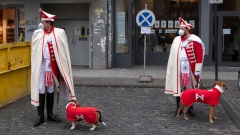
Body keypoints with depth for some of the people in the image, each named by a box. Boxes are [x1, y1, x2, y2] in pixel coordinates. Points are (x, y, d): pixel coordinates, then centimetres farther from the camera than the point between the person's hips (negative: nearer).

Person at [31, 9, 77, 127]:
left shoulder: (59, 33, -3)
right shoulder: (37, 33, 2)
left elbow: (63, 51, -1)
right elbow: (35, 51, 10)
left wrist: (61, 66, -5)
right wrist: (34, 65, 0)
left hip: (53, 66, 0)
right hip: (41, 66, 0)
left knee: (51, 90, 10)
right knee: (40, 90, -2)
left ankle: (50, 113, 20)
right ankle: (40, 115, 6)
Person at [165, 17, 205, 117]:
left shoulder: (195, 41, -7)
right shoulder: (176, 39, 11)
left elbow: (199, 57, -10)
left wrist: (197, 71, -12)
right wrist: (172, 68, 10)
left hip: (189, 69, -4)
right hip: (177, 69, 4)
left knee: (190, 88, 5)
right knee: (177, 87, 7)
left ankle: (190, 108, 17)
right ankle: (178, 108, 18)